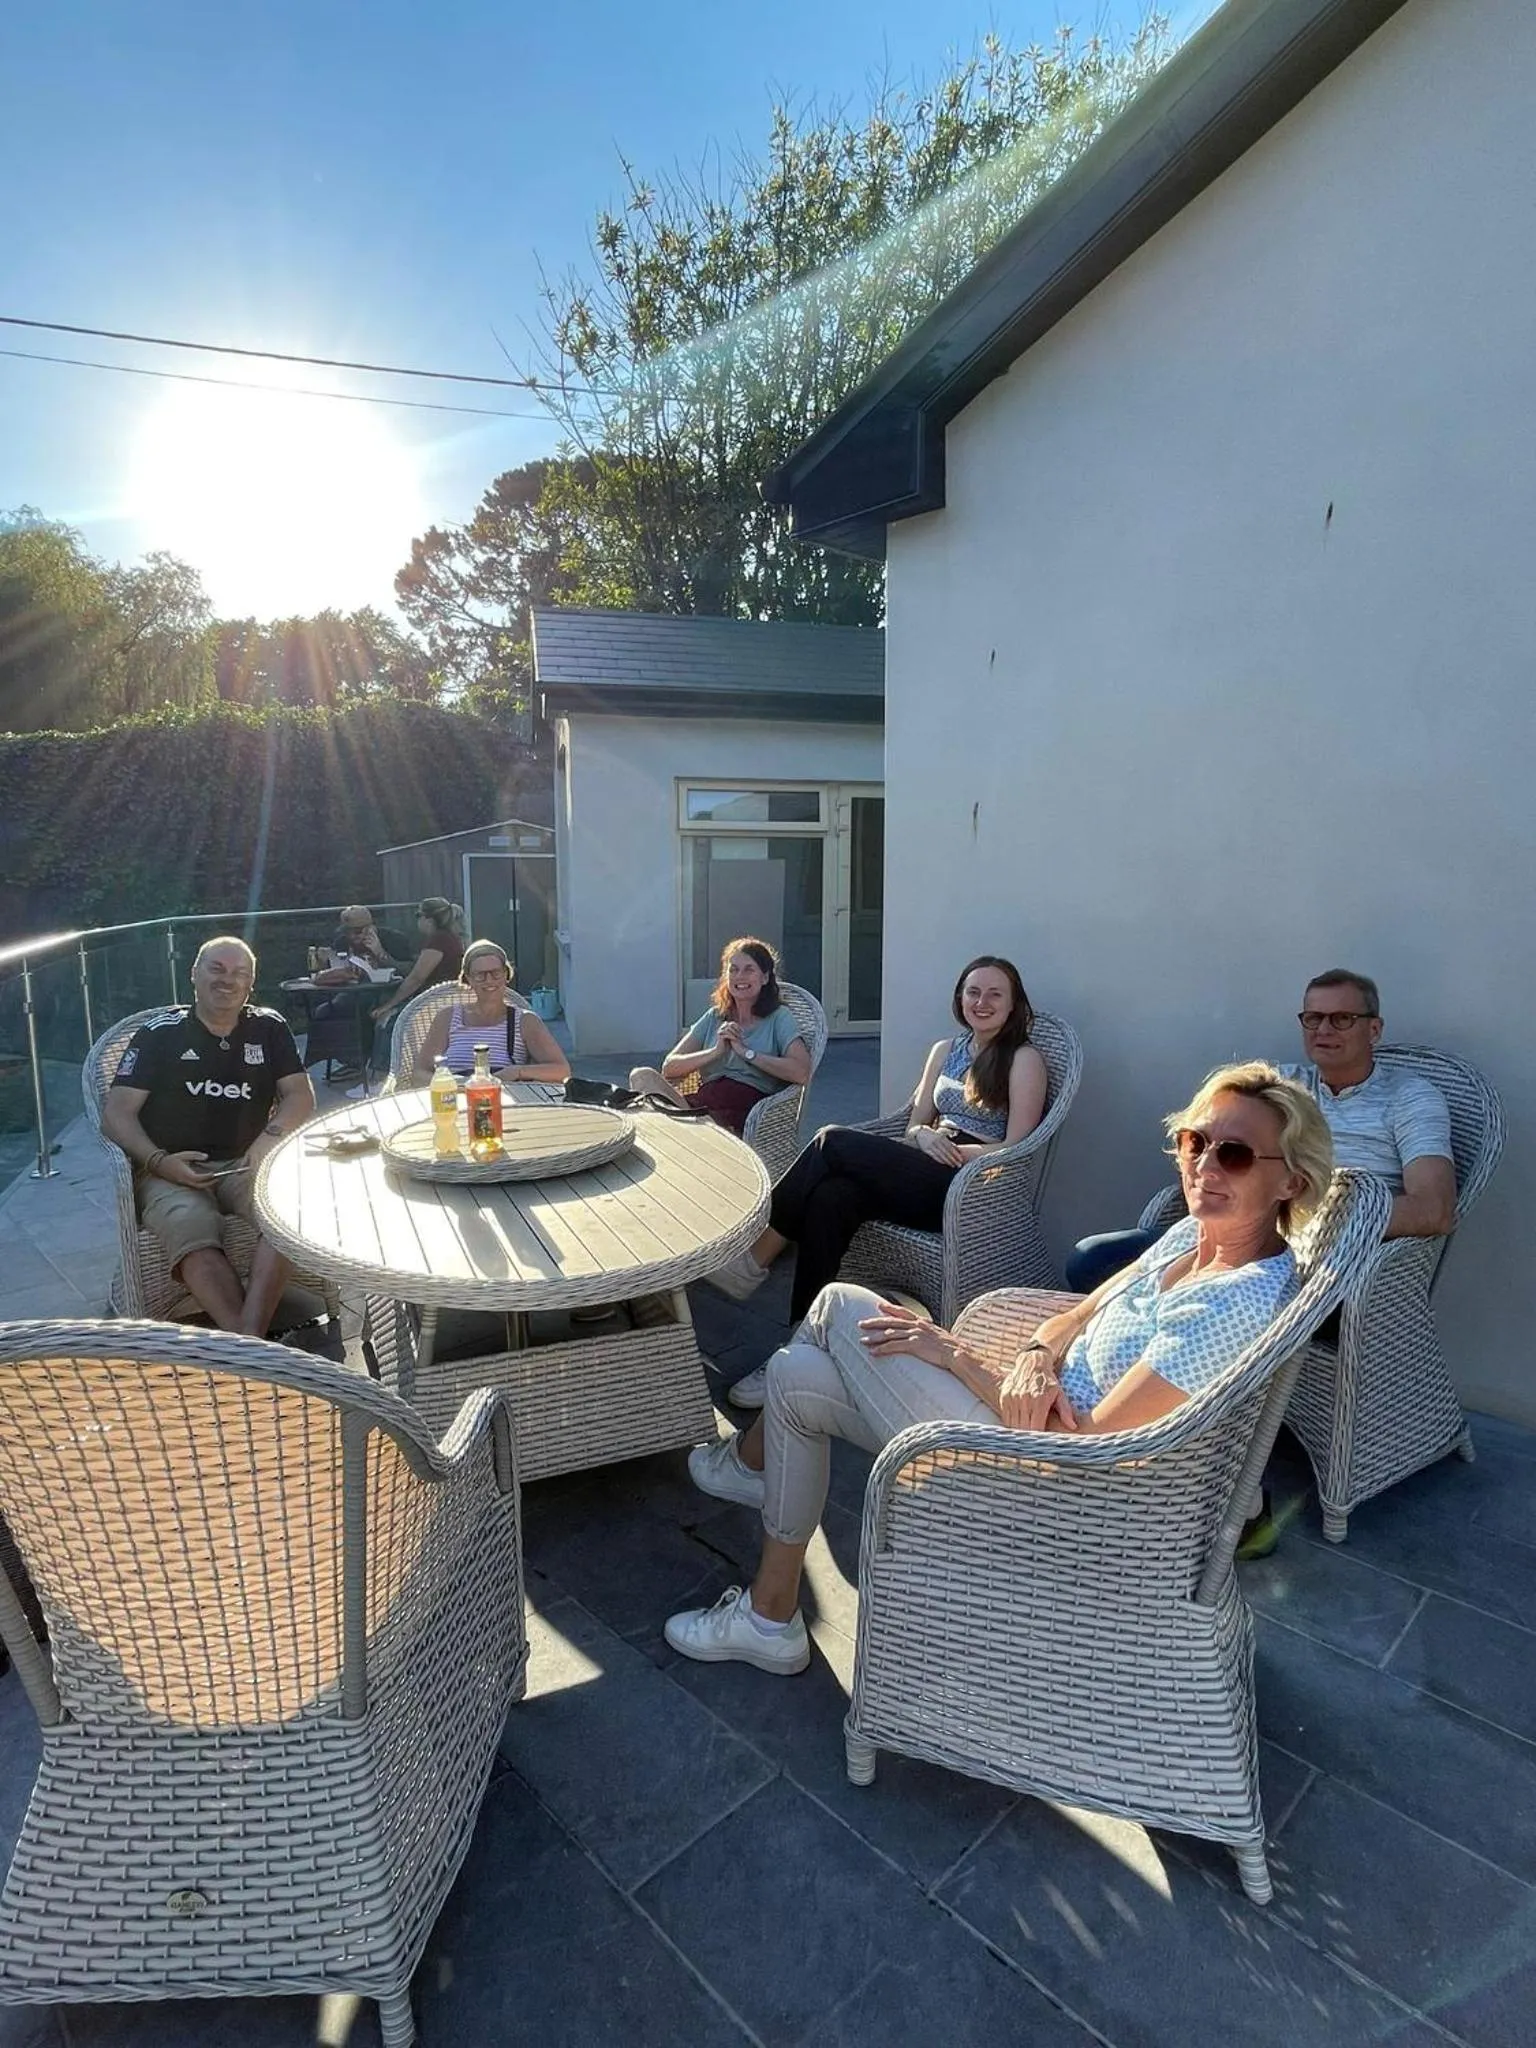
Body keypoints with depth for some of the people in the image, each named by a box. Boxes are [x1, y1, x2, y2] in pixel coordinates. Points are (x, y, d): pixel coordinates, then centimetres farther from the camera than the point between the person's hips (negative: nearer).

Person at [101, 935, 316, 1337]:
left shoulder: (268, 1028, 14)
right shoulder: (158, 1034, 9)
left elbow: (301, 1097, 8)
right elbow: (116, 1113, 3)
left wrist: (270, 1138, -14)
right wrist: (158, 1162, -15)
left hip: (245, 1165, 2)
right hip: (173, 1170, -1)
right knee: (188, 1227, -36)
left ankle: (248, 1338, -44)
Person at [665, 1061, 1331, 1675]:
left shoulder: (1241, 1305, -26)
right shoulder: (1193, 1235, 0)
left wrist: (958, 1357, -18)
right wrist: (1036, 1357, -15)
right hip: (1046, 1423, 9)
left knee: (842, 1306, -5)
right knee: (796, 1376, 8)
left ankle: (751, 1458, 19)